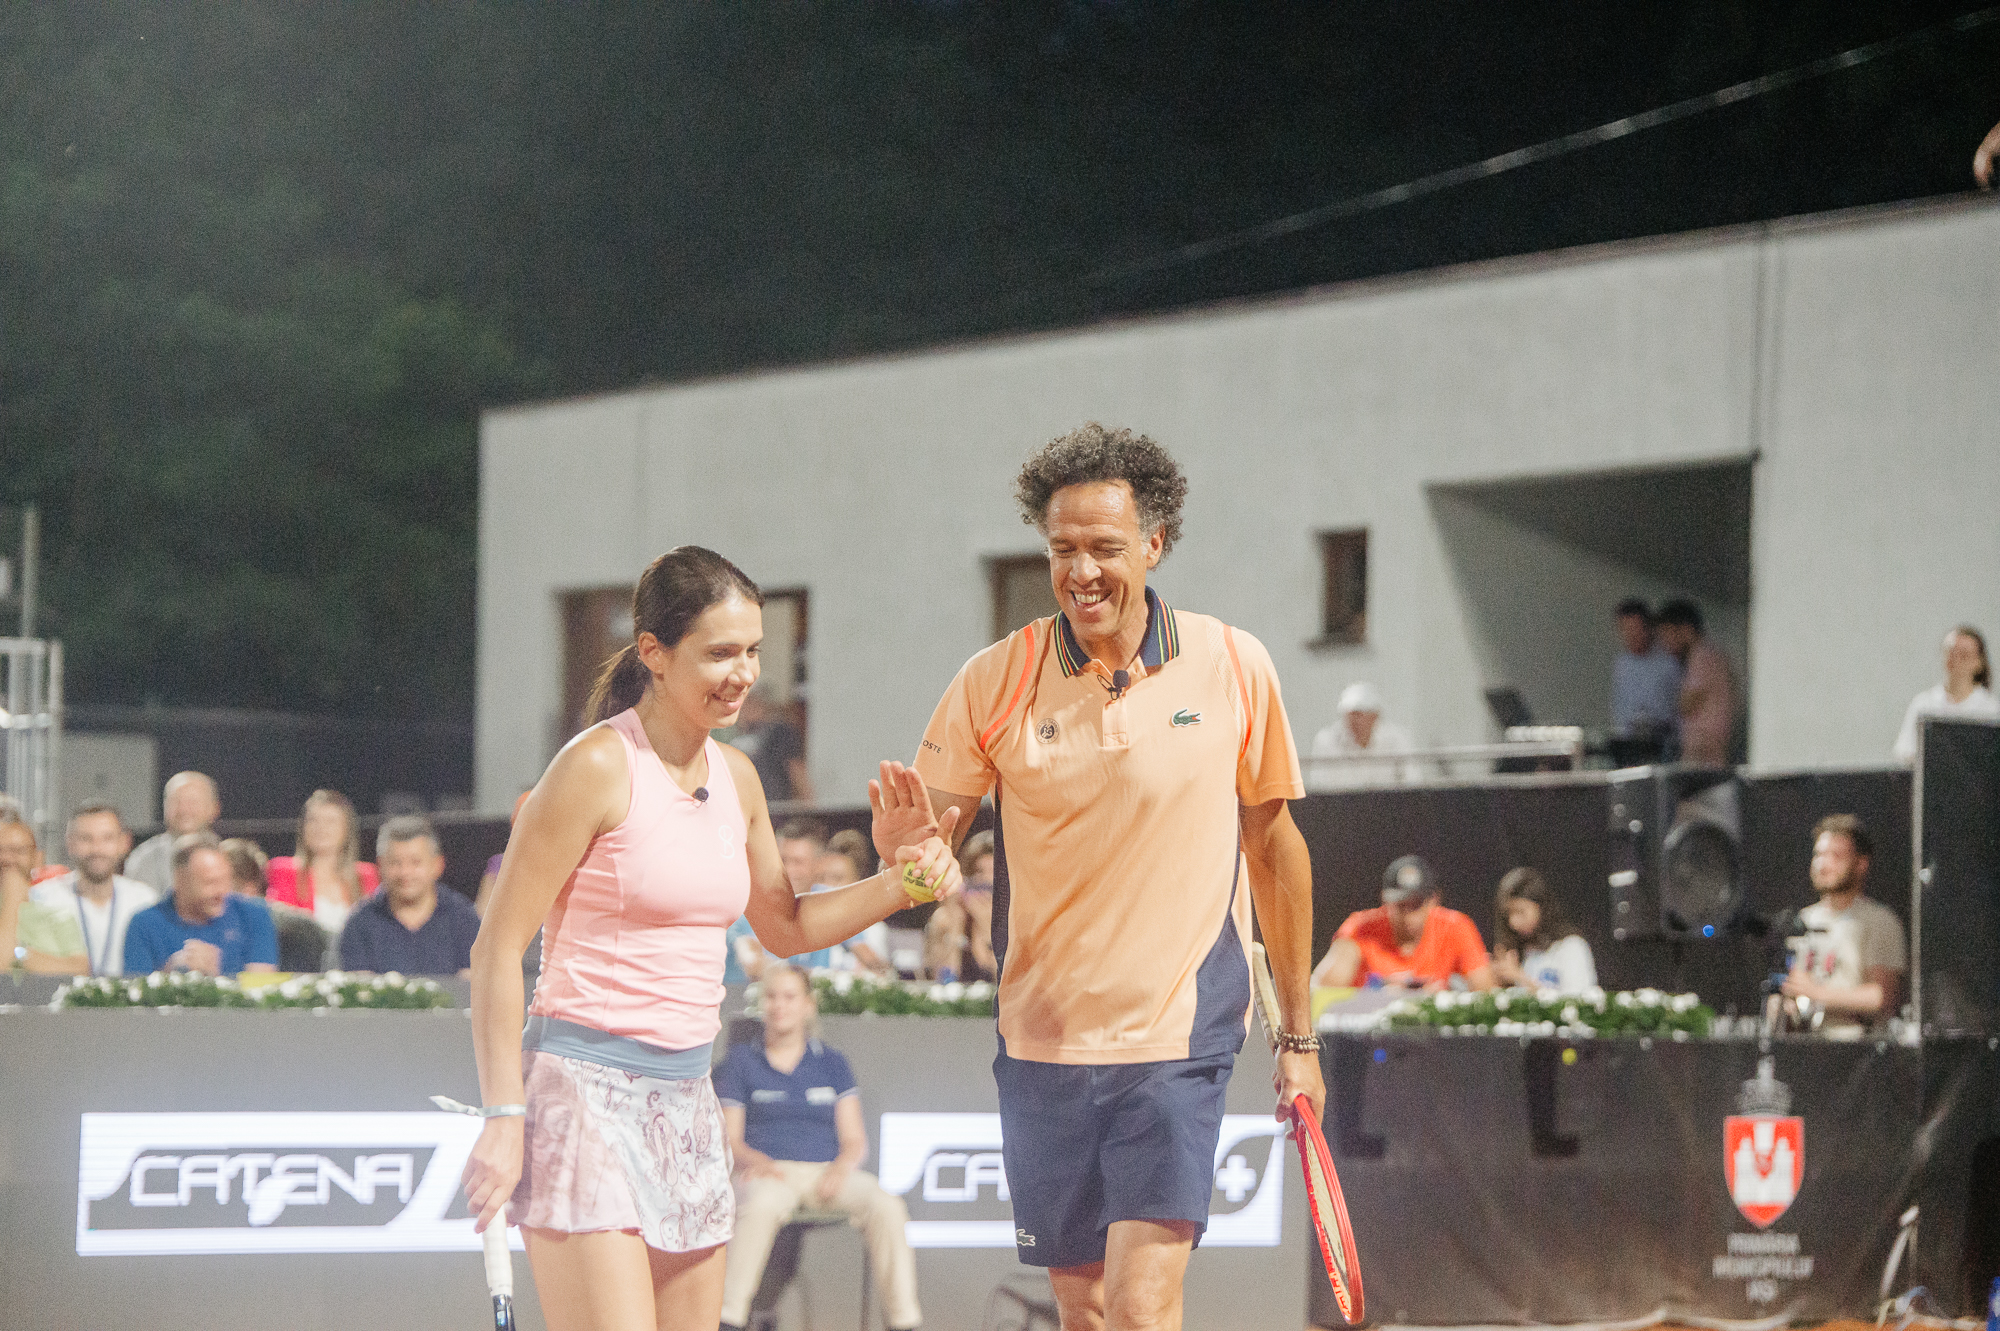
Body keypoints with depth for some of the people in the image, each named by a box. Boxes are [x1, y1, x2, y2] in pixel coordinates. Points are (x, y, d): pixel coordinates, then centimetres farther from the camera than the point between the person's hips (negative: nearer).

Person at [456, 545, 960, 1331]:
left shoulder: (736, 778, 11)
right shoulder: (599, 768, -11)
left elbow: (783, 928, 27)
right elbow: (497, 949, -10)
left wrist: (901, 884, 10)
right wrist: (505, 1115, -15)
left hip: (686, 1101, 8)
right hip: (585, 1083, -8)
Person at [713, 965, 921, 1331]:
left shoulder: (831, 1063, 18)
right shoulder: (741, 1062, 12)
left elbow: (855, 1139, 11)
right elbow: (730, 1140, 6)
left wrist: (843, 1164, -13)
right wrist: (758, 1161, -17)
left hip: (827, 1172, 3)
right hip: (769, 1171, -2)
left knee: (887, 1208, -28)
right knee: (760, 1207, -41)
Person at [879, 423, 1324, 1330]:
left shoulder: (1234, 668, -3)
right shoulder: (995, 680, -2)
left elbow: (1275, 846, 8)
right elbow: (918, 843, 3)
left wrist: (1299, 1035, 10)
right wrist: (904, 834, -23)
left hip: (1179, 1042, -2)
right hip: (1042, 1047, 2)